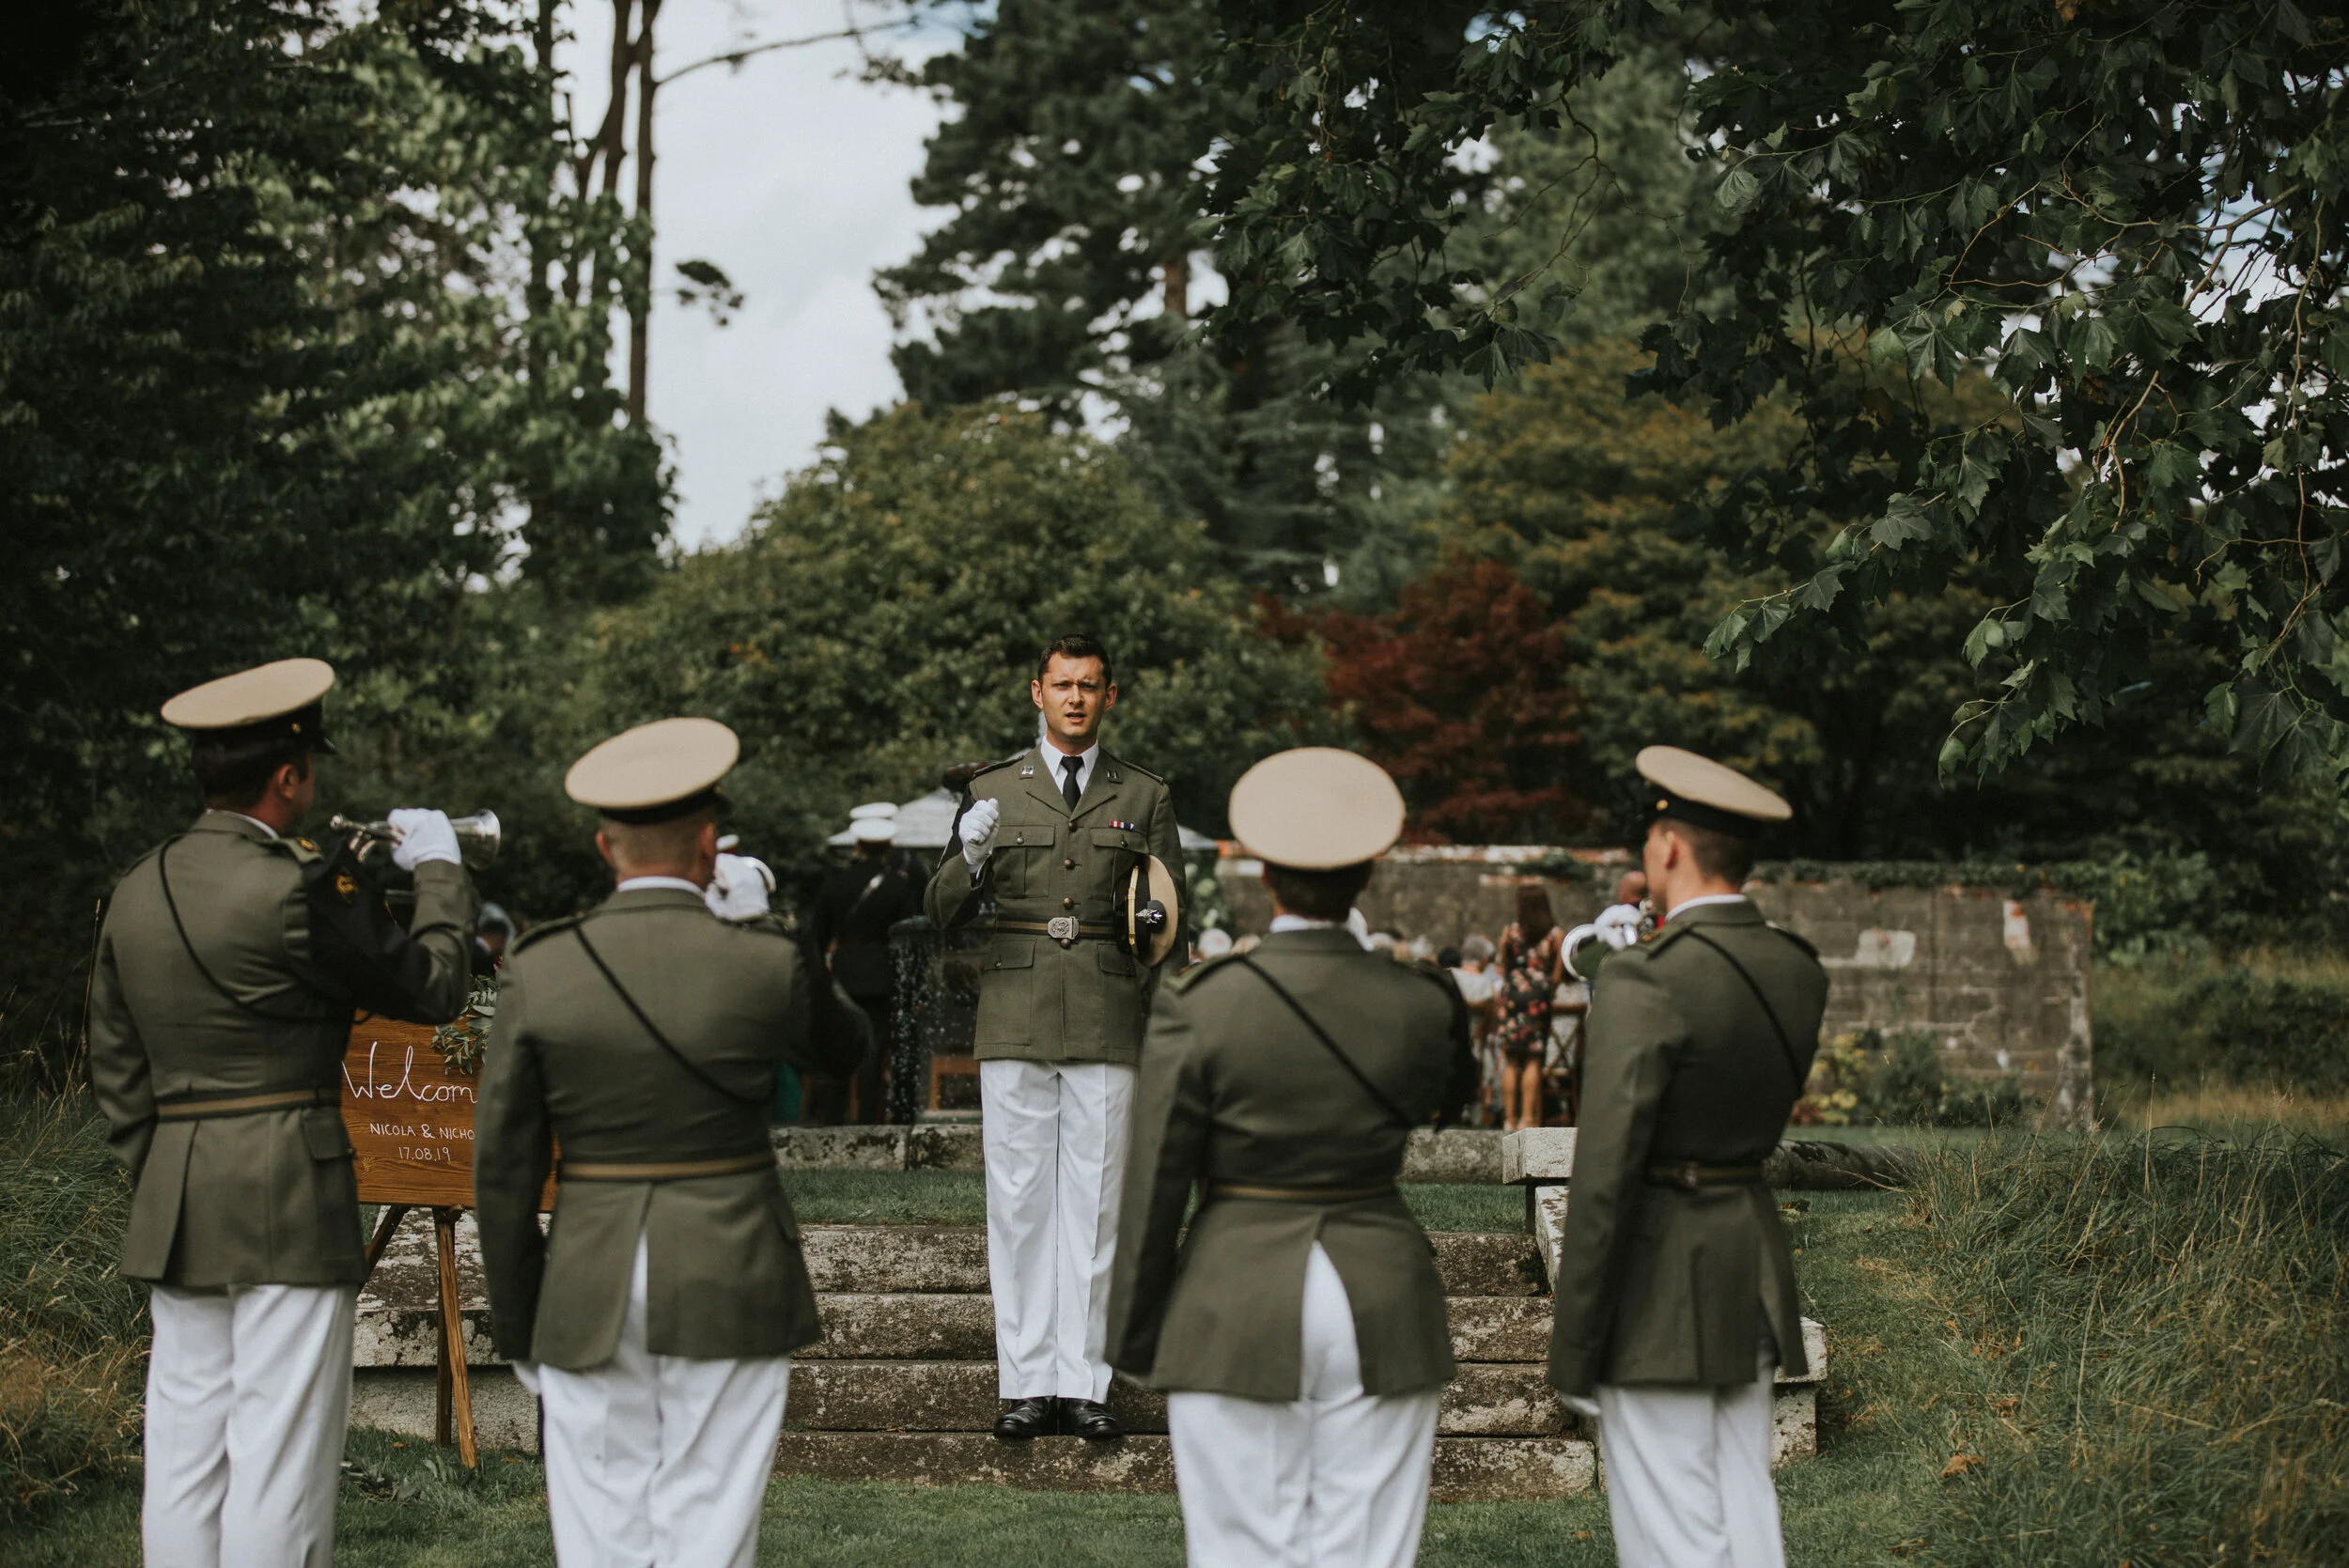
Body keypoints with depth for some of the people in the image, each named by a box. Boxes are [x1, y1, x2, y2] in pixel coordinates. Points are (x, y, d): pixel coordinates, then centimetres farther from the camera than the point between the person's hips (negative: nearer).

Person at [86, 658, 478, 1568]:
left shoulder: (135, 894, 10)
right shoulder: (301, 892, -13)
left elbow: (117, 1071, 14)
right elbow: (433, 989, -2)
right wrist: (440, 871, 13)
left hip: (171, 1209, 7)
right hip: (290, 1200, -7)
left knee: (183, 1446, 10)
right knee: (281, 1455, -3)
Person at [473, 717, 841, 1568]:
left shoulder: (540, 972, -4)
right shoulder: (763, 964, -8)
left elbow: (503, 1170, -1)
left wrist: (517, 1328, 9)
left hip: (590, 1297, 1)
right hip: (730, 1294, -1)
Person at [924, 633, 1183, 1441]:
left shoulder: (1143, 797, 11)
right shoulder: (993, 791, 10)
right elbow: (941, 913, 8)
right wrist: (969, 859, -11)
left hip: (1108, 1022, 0)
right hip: (1016, 1018, 0)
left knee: (1095, 1199, 1)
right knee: (1019, 1198, 0)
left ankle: (1084, 1383, 6)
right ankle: (1026, 1383, 5)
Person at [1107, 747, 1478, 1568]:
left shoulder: (1198, 1007, -9)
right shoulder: (1420, 1003, -3)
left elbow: (1155, 1186, -6)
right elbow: (1455, 1086, 21)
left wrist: (1136, 1338, 3)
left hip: (1235, 1311, -2)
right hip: (1380, 1307, 2)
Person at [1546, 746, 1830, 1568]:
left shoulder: (1644, 984, -19)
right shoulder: (1798, 970, 5)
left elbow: (1605, 1178, -20)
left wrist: (1572, 1352, -14)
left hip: (1655, 1288, -8)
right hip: (1752, 1264, 8)